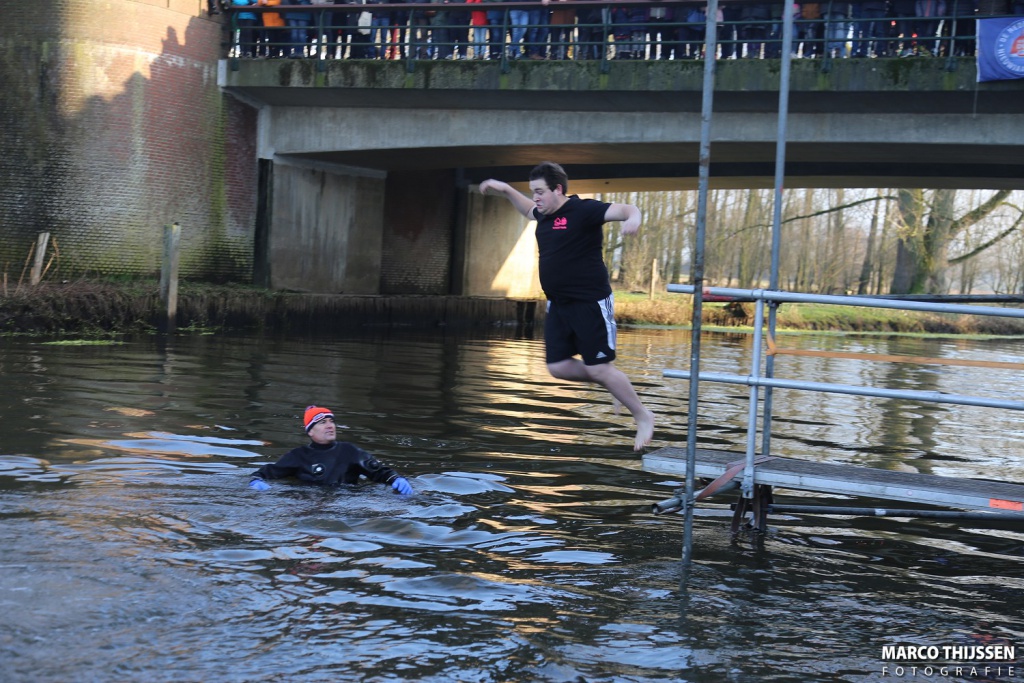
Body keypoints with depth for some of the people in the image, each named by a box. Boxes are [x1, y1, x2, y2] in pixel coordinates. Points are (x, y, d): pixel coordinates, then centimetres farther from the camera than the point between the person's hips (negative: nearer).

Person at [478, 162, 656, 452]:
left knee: (598, 368, -7)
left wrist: (633, 218, -50)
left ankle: (643, 417, 12)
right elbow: (529, 210, 35)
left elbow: (624, 209, -27)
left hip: (591, 303, -8)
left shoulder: (583, 210, -14)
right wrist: (506, 190, 27)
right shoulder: (545, 215, 10)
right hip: (558, 305, 8)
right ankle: (614, 382, 26)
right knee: (558, 366, 4)